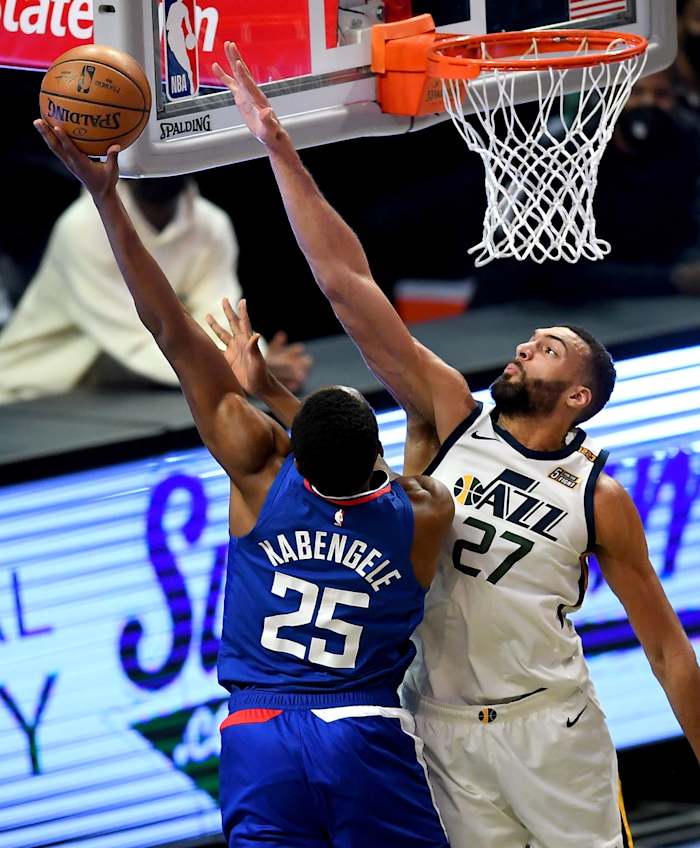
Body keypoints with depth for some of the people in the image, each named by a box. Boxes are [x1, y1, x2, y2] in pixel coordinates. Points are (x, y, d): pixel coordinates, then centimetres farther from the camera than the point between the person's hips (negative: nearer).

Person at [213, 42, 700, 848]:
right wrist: (280, 151, -12)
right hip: (443, 724, 2)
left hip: (549, 723, -2)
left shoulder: (600, 498, -5)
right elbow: (348, 285, -6)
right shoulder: (450, 416, -1)